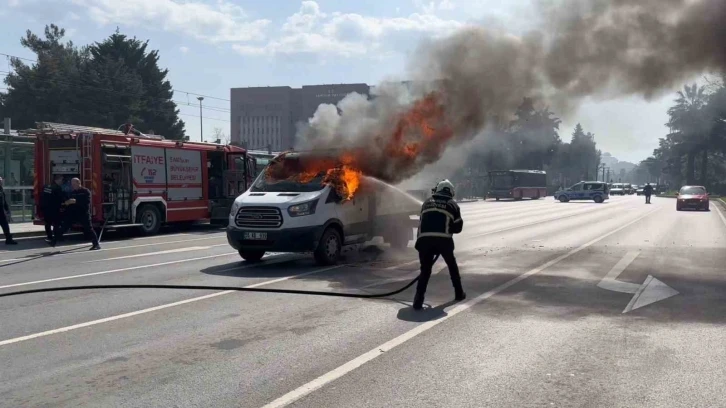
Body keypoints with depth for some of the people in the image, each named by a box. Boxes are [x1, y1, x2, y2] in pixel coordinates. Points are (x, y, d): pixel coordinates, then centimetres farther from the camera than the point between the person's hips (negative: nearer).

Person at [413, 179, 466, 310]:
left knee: (425, 269, 10)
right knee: (452, 265, 23)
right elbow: (458, 227, 17)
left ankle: (418, 300, -5)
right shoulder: (452, 205, 16)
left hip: (424, 239, 1)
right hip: (443, 239, -1)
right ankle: (459, 293, 35)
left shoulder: (427, 202, 22)